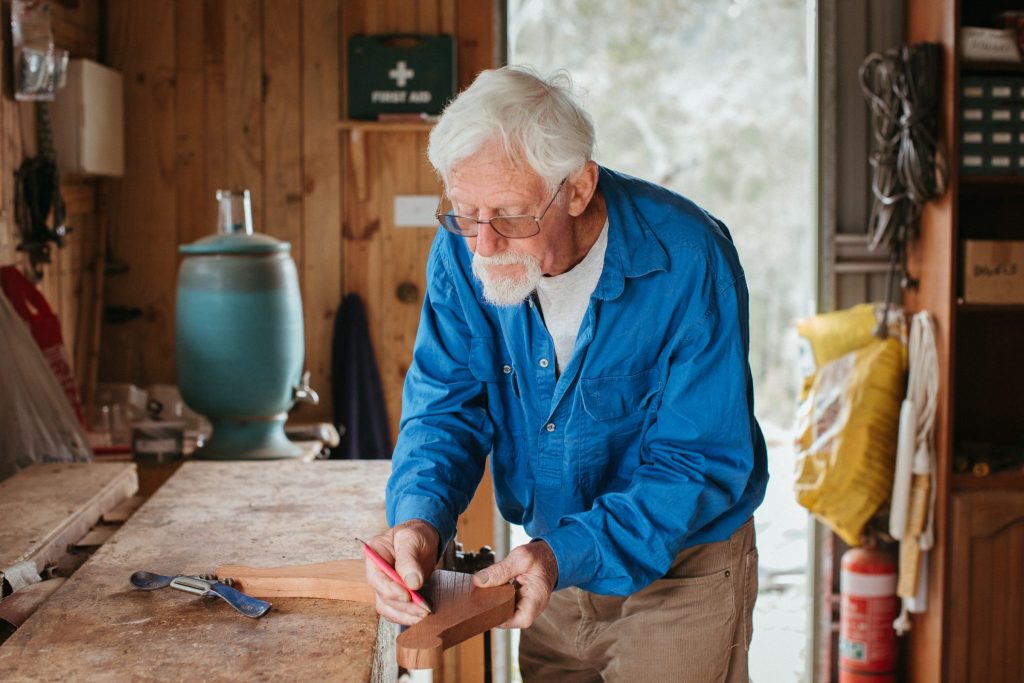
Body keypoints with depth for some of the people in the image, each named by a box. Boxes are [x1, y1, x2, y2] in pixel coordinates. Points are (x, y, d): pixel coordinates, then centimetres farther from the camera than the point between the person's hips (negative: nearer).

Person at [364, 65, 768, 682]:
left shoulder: (687, 262, -27)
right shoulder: (461, 252, -13)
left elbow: (700, 462, -24)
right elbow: (446, 409, -9)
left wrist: (569, 555, -37)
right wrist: (420, 519, -31)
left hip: (681, 577, -4)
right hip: (553, 563, 4)